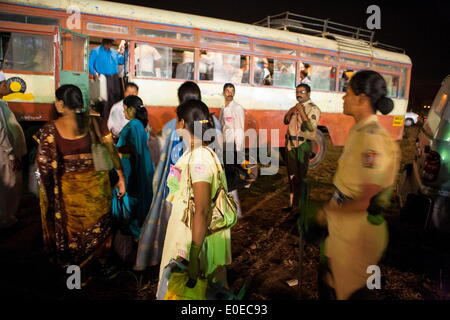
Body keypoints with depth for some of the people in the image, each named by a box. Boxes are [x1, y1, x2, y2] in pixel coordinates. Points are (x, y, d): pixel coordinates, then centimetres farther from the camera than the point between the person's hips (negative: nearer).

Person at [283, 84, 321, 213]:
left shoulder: (313, 109, -9)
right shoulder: (296, 107, 16)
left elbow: (311, 127, -22)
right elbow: (286, 121, 17)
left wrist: (301, 112, -20)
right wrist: (290, 111, -1)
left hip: (303, 145, -8)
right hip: (291, 144, 8)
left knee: (301, 176, 0)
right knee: (292, 175, 15)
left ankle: (301, 205, 12)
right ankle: (293, 203, 27)